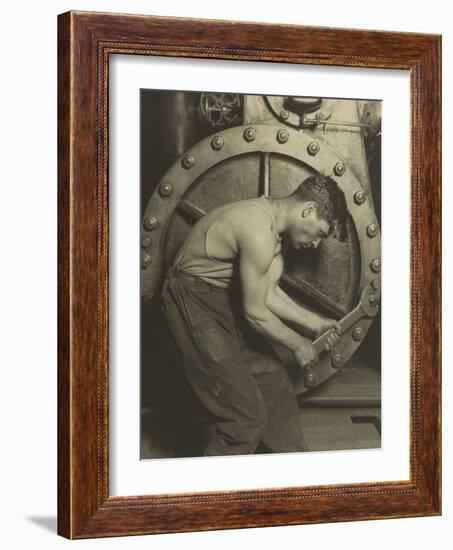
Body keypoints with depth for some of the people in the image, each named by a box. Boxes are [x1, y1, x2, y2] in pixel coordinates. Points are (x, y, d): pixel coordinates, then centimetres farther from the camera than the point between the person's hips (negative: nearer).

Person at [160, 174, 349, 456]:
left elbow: (269, 293, 9)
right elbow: (255, 312, -21)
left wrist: (314, 322, 7)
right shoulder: (258, 232, -29)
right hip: (195, 304, -10)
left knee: (274, 380, 16)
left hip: (226, 299, 10)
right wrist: (298, 344, -7)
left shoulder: (272, 219, 2)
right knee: (245, 414, -9)